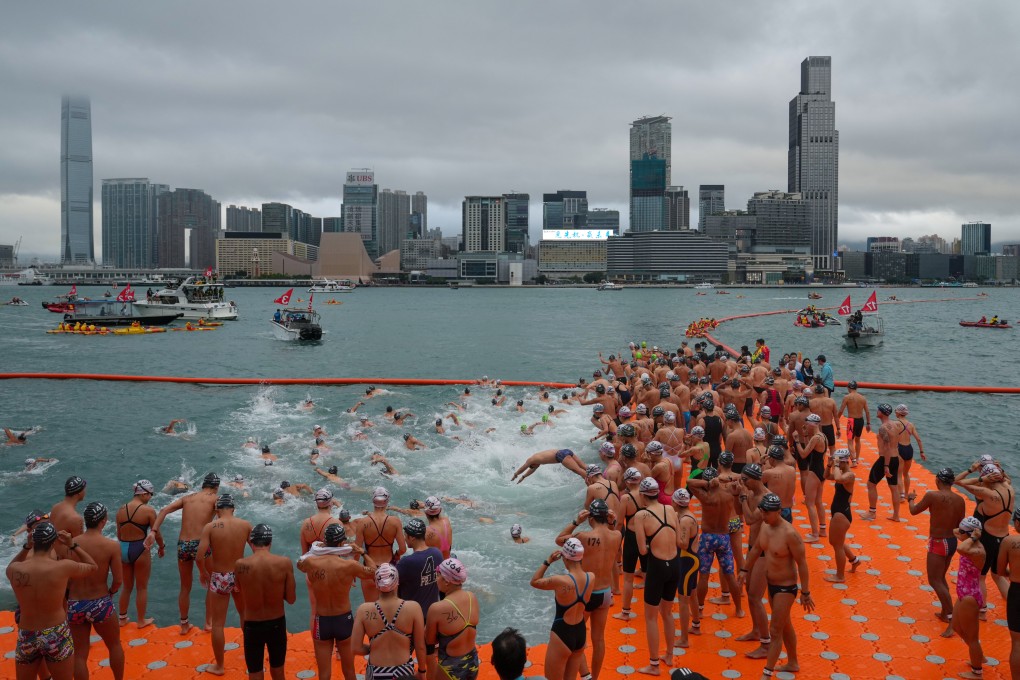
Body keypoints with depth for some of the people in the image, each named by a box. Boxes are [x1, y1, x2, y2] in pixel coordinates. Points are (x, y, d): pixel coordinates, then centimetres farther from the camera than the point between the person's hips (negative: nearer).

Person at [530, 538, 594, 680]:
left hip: (562, 635, -6)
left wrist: (548, 561, -4)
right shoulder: (591, 577, -11)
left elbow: (534, 582, -9)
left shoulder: (561, 581, -26)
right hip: (581, 634, 6)